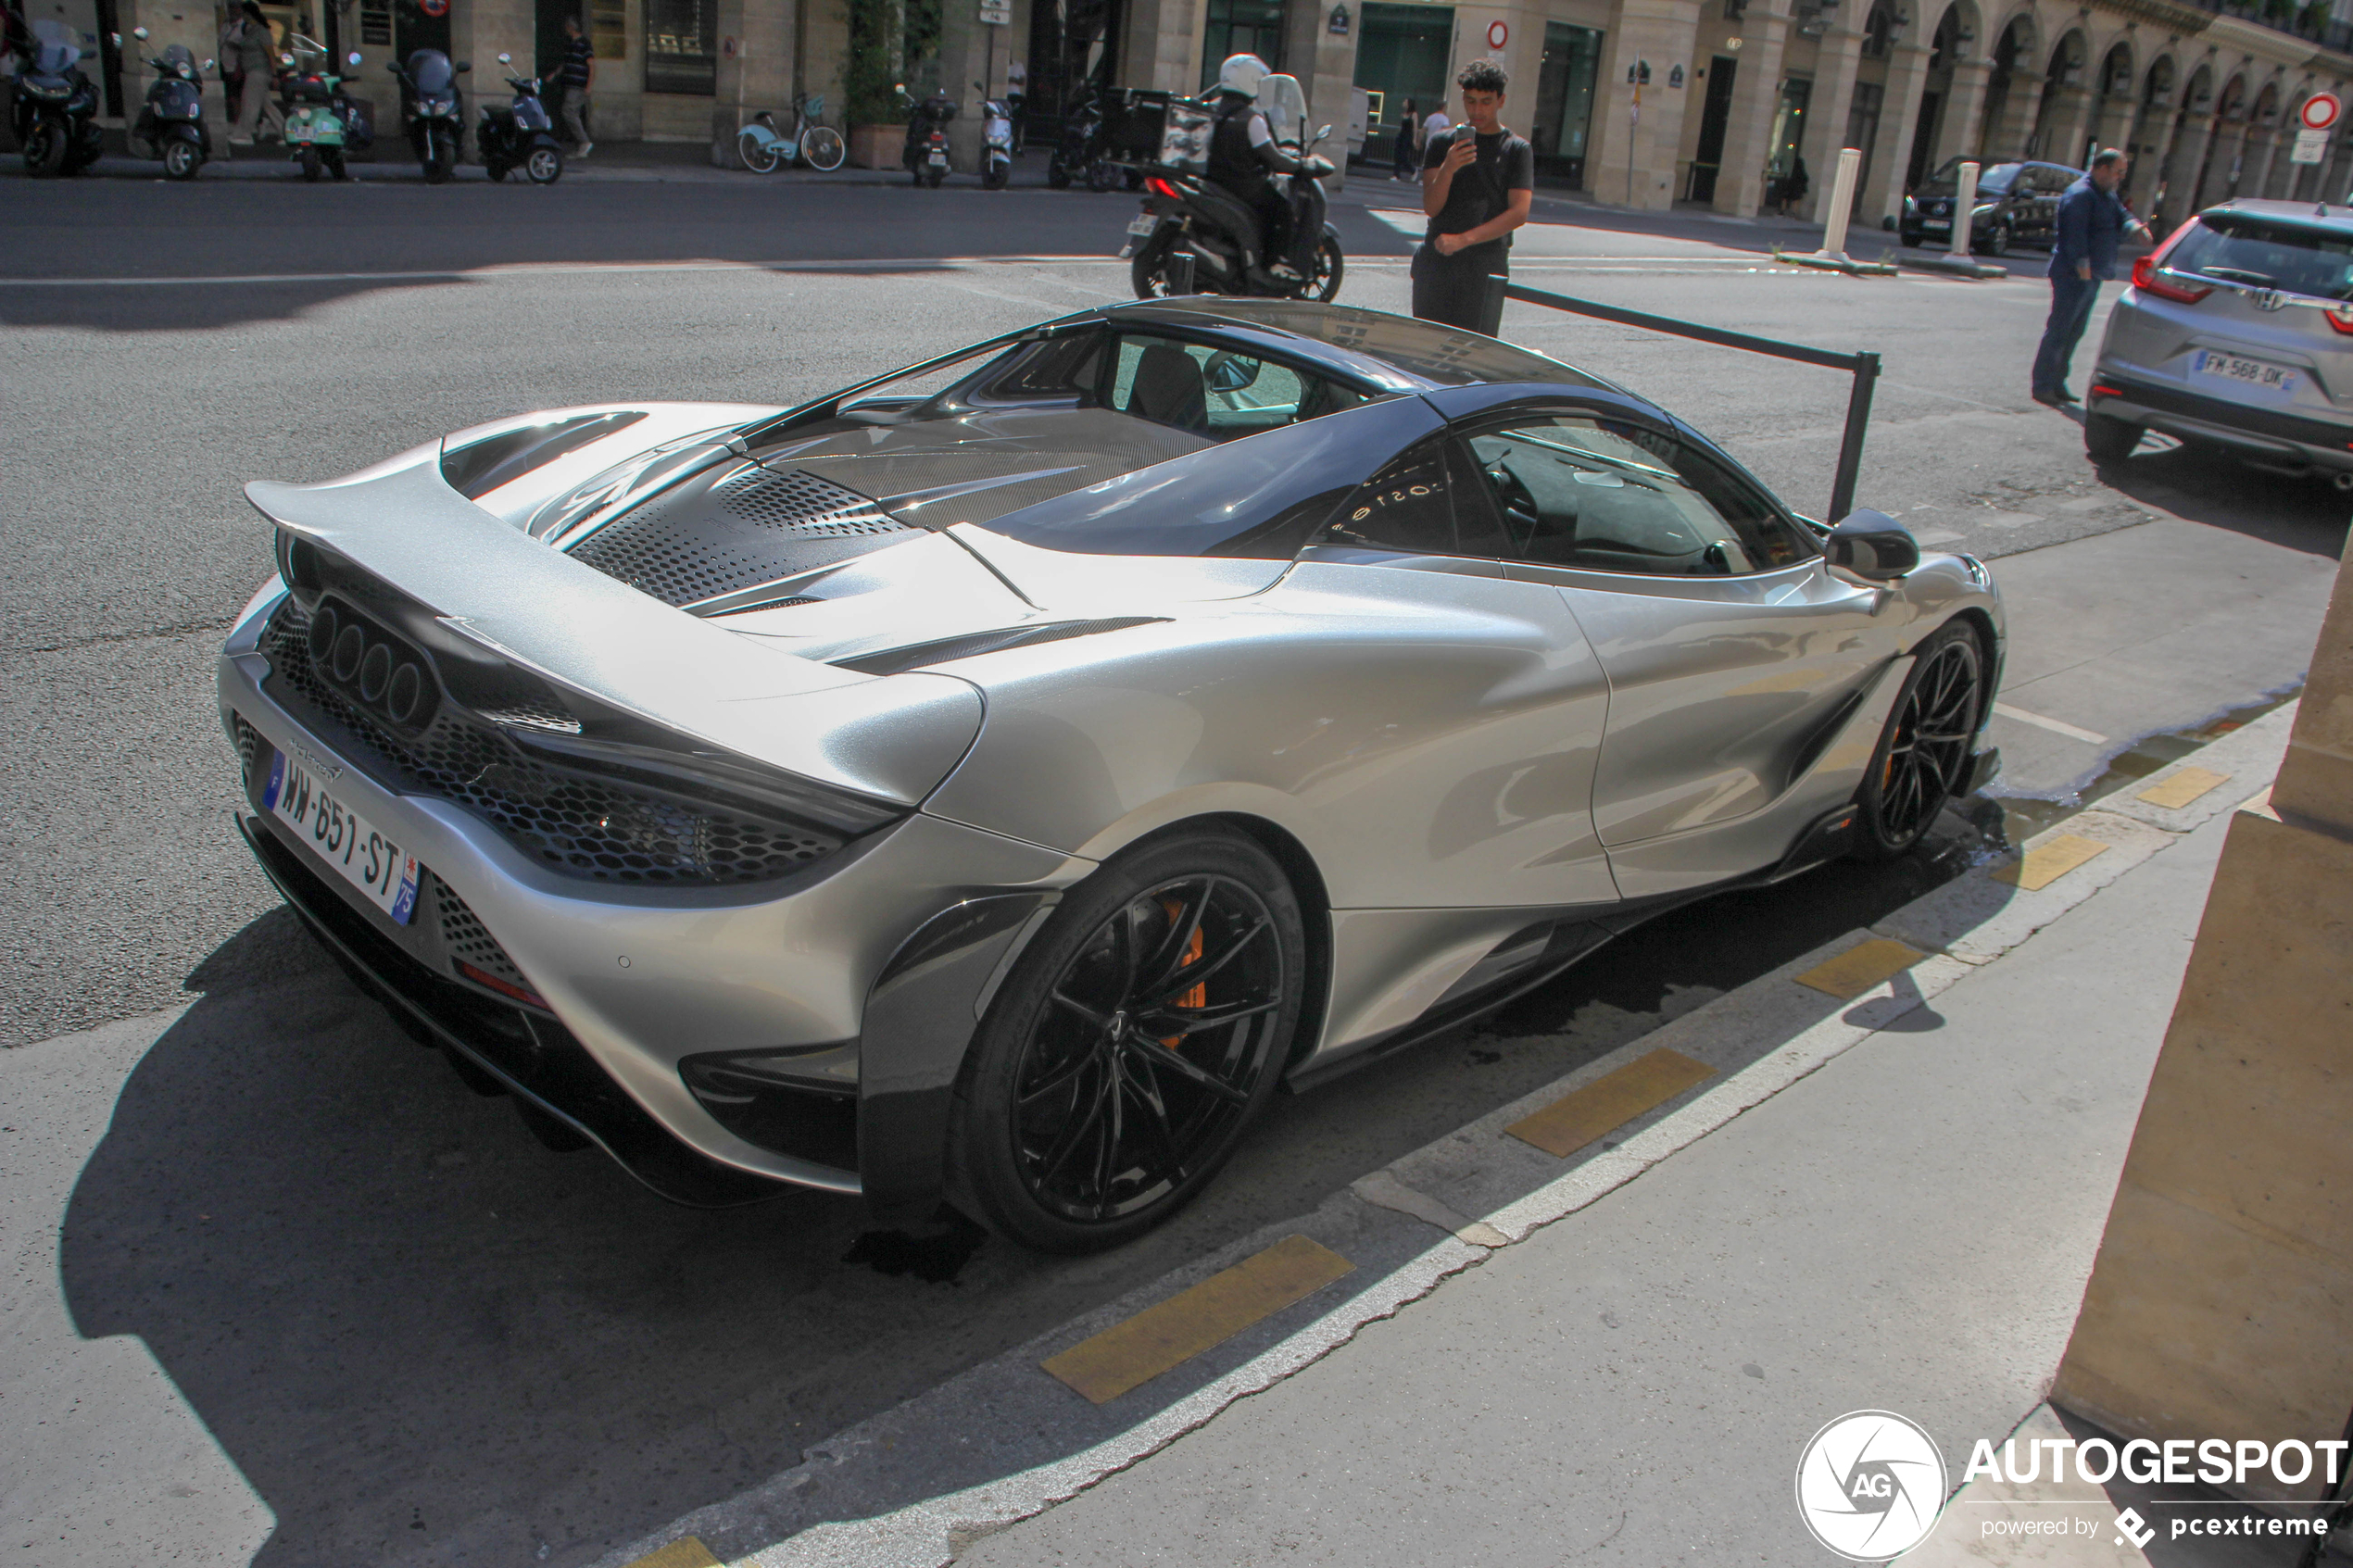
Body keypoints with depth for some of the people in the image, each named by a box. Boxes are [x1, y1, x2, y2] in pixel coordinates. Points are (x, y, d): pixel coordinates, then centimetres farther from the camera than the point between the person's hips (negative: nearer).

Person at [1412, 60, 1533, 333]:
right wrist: (1448, 168, -18)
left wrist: (1464, 239, -13)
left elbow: (1518, 213, -4)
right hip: (1436, 261, 2)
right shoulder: (1441, 142, 11)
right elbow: (1431, 207, 2)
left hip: (1486, 263, -2)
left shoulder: (1517, 150, 7)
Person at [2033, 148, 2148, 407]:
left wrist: (2135, 226, -8)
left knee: (2074, 334, 12)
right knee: (2058, 332, -8)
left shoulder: (2108, 196, 19)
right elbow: (2075, 234, -21)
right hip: (2073, 277, -10)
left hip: (2092, 277, 10)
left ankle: (2057, 384, 18)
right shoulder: (2080, 194, -13)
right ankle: (2043, 387, -7)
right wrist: (2083, 266, -27)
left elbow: (2121, 216, 15)